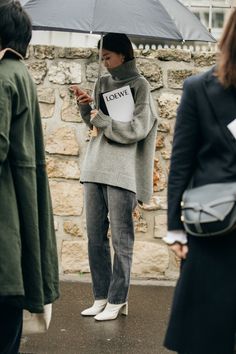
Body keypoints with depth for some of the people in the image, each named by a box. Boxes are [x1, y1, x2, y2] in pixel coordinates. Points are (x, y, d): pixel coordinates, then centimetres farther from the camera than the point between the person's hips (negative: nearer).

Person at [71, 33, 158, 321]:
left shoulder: (139, 85, -2)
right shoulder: (103, 84, 15)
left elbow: (139, 129, -9)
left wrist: (103, 121, -6)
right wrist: (85, 106, 0)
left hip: (122, 170, -6)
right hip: (95, 167, 6)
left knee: (121, 237, -1)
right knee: (95, 236, 8)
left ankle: (117, 300, 5)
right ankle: (101, 297, 16)